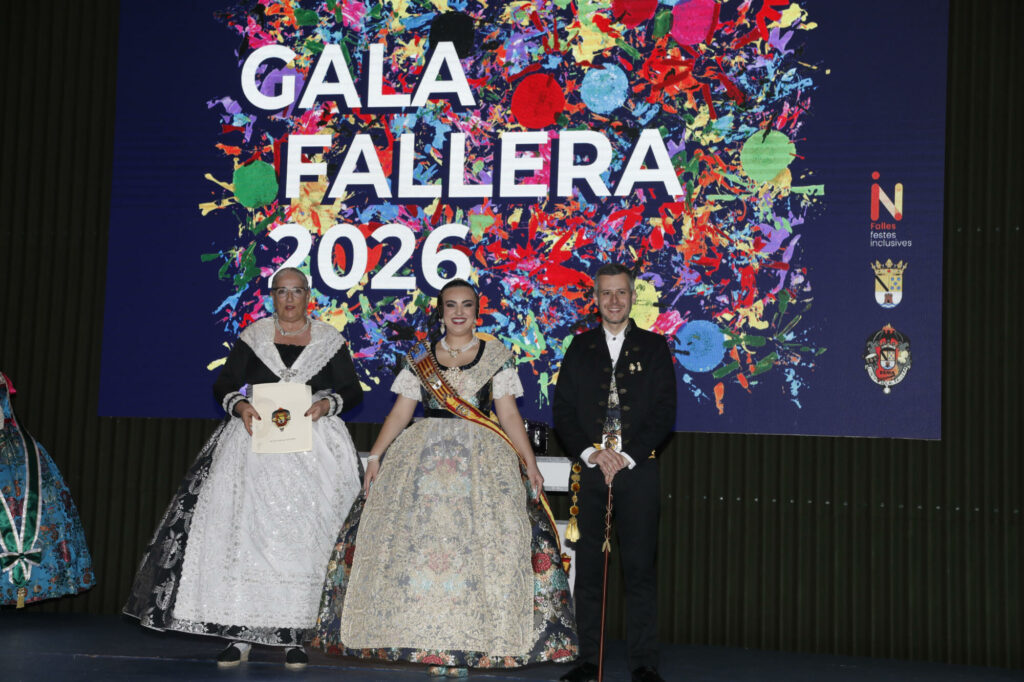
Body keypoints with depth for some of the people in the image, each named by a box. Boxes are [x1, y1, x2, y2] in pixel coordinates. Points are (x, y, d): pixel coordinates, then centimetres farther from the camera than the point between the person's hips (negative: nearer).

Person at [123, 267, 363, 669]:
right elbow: (223, 385, 8)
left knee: (303, 537, -5)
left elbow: (352, 390, 8)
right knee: (244, 531, -8)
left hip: (312, 446, 0)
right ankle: (239, 633, -5)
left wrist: (327, 404, -11)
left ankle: (294, 635, -2)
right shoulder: (253, 337, 10)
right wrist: (240, 406, -12)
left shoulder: (330, 340, 8)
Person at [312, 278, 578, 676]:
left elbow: (509, 413, 3)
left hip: (481, 460, -2)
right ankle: (430, 640, 1)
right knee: (415, 538, -8)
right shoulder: (419, 357, 12)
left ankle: (463, 644, -5)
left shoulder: (496, 356, 7)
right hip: (421, 457, 2)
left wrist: (530, 463, -6)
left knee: (476, 540, -12)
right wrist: (375, 457, -1)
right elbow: (400, 412, 9)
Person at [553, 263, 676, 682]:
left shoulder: (654, 347, 7)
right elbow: (562, 411, 7)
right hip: (590, 471, 2)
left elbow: (665, 412, 1)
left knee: (640, 569, -3)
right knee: (588, 569, 3)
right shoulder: (580, 348, 12)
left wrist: (627, 456, -9)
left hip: (637, 471, -2)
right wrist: (593, 453, -7)